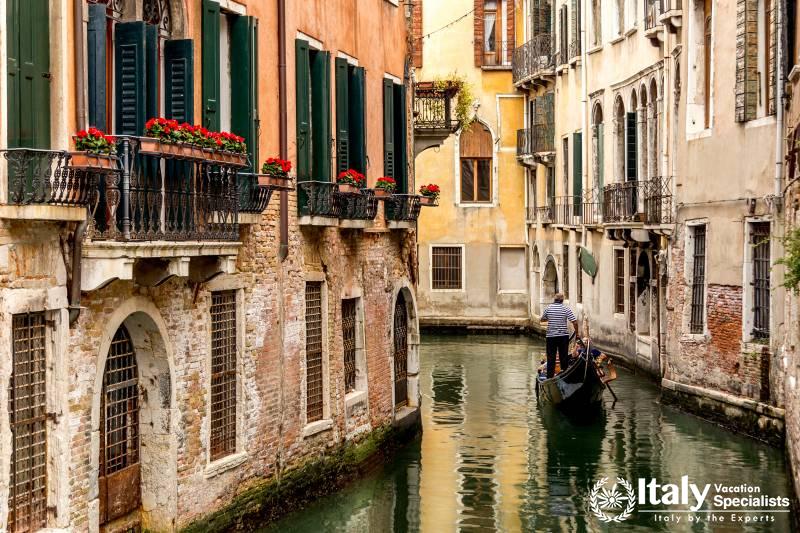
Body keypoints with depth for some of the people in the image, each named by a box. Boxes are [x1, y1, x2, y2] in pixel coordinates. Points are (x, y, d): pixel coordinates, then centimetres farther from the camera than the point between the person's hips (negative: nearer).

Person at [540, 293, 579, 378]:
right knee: (564, 357, 9)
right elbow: (575, 322, -8)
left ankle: (550, 377, 3)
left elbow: (542, 319, 12)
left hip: (551, 336, 1)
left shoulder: (548, 308, -1)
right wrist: (577, 333, 3)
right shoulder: (566, 309, -5)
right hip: (563, 336, -1)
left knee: (551, 357, 4)